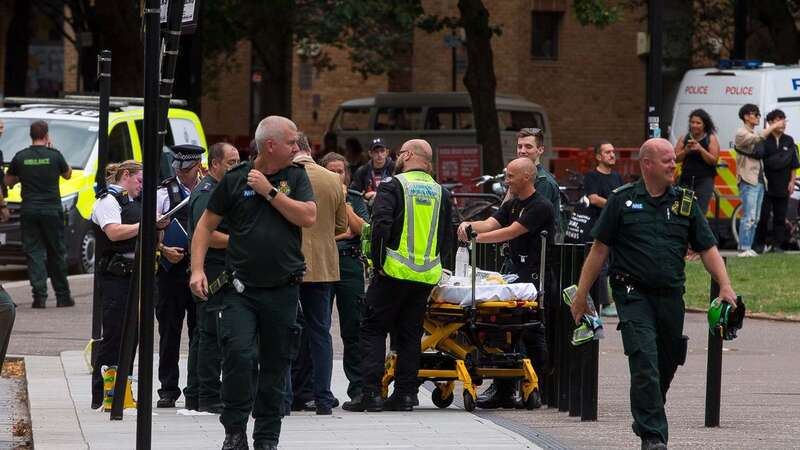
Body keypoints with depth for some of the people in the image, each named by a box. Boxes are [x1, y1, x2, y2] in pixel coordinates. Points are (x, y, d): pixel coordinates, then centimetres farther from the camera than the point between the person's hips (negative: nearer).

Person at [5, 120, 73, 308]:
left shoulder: (20, 157, -1)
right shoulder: (54, 155, -5)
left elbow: (8, 181, 9)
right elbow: (67, 174, 13)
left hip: (29, 211, 1)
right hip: (52, 211, -1)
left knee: (34, 253, 2)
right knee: (57, 254, 10)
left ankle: (39, 295, -10)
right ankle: (63, 296, 15)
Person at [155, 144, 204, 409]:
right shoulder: (164, 192, 4)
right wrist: (163, 249, -14)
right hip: (172, 268, 0)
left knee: (200, 332, 1)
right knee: (169, 331, 4)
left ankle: (196, 392, 5)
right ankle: (168, 389, 11)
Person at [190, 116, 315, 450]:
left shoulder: (296, 177, 7)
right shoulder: (234, 180, 2)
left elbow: (309, 217, -8)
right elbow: (205, 226, 6)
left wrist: (270, 191, -10)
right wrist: (197, 269, -5)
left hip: (283, 288, 2)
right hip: (241, 289, -2)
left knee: (275, 366, 6)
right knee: (238, 357, -16)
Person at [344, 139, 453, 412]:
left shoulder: (393, 186, -5)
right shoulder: (440, 193, 13)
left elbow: (381, 225, -16)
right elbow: (447, 236, 14)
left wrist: (379, 262, -10)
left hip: (395, 271, -5)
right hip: (426, 276, 5)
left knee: (373, 330, 1)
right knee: (410, 333, 11)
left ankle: (370, 393, -7)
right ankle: (405, 394, 8)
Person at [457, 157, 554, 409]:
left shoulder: (540, 207, -12)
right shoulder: (512, 206, 17)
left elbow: (512, 232, -19)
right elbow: (491, 224, 3)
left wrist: (475, 238, -19)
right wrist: (469, 226, -19)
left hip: (536, 277, -9)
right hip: (515, 274, 9)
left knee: (532, 332, -7)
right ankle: (502, 390, 10)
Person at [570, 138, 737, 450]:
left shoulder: (685, 202, 9)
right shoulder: (622, 200, 1)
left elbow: (707, 249, 8)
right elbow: (599, 249, 4)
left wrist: (725, 287, -5)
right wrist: (581, 295, 2)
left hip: (670, 295, 4)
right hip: (634, 293, -4)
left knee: (667, 364, 11)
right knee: (645, 363, -15)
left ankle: (645, 421, 32)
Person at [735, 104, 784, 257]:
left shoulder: (755, 133, 19)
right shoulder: (741, 133, -7)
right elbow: (756, 139, -27)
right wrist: (773, 126, -24)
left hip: (759, 180, 9)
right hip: (748, 181, -9)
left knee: (754, 219, 8)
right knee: (749, 217, -14)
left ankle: (748, 248, 11)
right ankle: (744, 249, -13)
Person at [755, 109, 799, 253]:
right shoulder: (763, 140, -5)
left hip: (783, 187, 3)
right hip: (766, 185, -3)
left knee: (780, 217, 4)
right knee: (763, 215, -2)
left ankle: (777, 245, 8)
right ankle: (760, 243, 9)